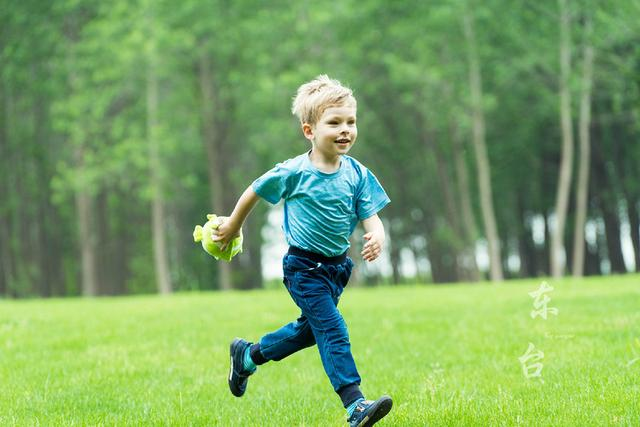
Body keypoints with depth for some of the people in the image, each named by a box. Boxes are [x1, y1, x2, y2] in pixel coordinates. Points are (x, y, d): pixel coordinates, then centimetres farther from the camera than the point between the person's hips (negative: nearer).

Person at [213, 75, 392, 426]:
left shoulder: (357, 174, -5)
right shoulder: (294, 172, -15)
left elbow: (371, 217, -6)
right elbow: (253, 193, 1)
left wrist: (376, 239, -29)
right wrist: (233, 226, 14)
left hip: (337, 266, 6)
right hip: (304, 267, -6)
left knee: (309, 329, 22)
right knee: (333, 332, -16)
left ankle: (248, 356, 45)